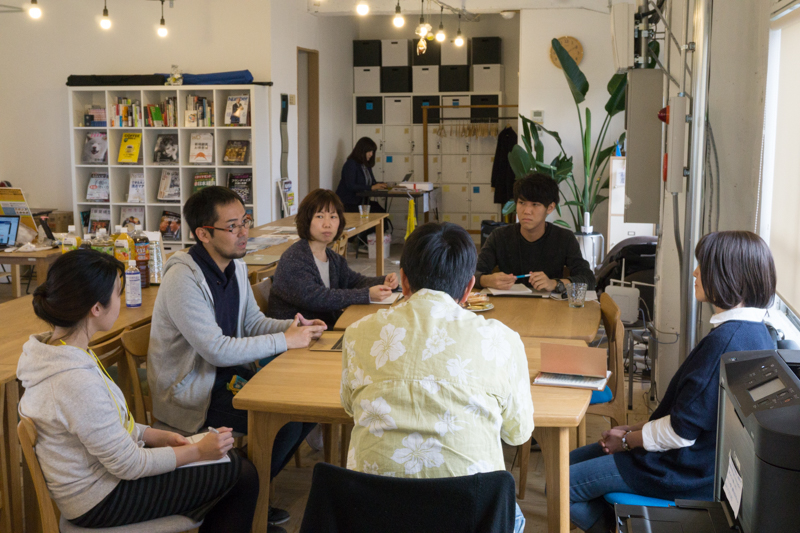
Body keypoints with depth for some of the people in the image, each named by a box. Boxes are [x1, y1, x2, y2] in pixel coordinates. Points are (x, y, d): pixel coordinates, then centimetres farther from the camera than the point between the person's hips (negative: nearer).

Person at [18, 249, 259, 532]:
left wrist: (157, 436, 3)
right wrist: (197, 451, -12)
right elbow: (128, 465, -23)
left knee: (229, 456, 15)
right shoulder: (76, 381, -33)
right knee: (243, 476, -3)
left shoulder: (55, 348, -3)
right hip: (101, 501, -9)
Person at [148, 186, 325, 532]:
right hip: (190, 391, -9)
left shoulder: (235, 264, 4)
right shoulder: (183, 279, -24)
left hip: (227, 373, 9)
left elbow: (253, 322, 13)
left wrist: (294, 325, -8)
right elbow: (217, 350, -27)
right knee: (285, 422, -21)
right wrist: (285, 340, -22)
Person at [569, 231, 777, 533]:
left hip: (691, 474, -10)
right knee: (570, 461, 14)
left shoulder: (725, 341, -28)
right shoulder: (753, 332, 5)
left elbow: (682, 431, -24)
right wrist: (636, 429, 7)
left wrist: (627, 440, -7)